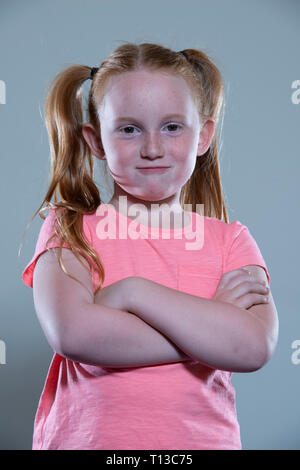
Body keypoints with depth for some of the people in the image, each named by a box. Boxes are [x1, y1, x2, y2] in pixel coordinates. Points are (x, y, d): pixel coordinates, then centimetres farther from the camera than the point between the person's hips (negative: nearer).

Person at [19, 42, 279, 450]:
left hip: (202, 436, 1)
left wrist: (133, 292, -18)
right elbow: (70, 333, -19)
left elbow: (255, 347, -15)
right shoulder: (69, 230, -3)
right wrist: (210, 319, -17)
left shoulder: (230, 241, -1)